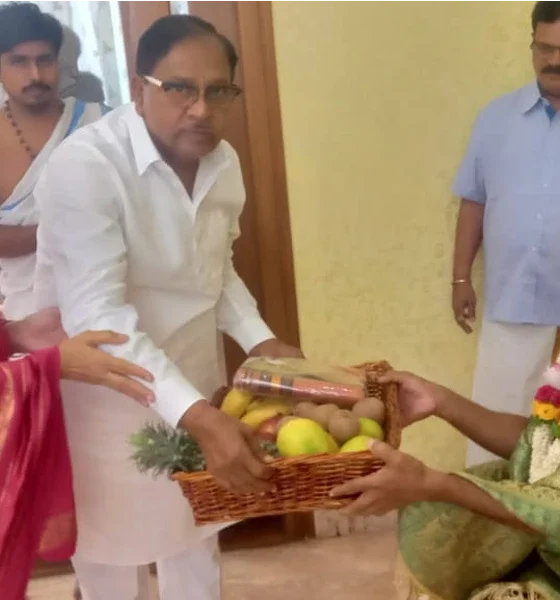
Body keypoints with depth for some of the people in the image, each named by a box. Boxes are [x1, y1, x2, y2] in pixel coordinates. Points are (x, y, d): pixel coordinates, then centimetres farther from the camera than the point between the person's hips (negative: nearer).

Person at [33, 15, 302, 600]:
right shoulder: (84, 166, -25)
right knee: (109, 543, 16)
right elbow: (97, 316, -33)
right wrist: (198, 416, -42)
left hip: (192, 378, 6)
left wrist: (260, 341, -4)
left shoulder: (223, 162, -2)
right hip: (103, 393, -6)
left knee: (196, 533, 22)